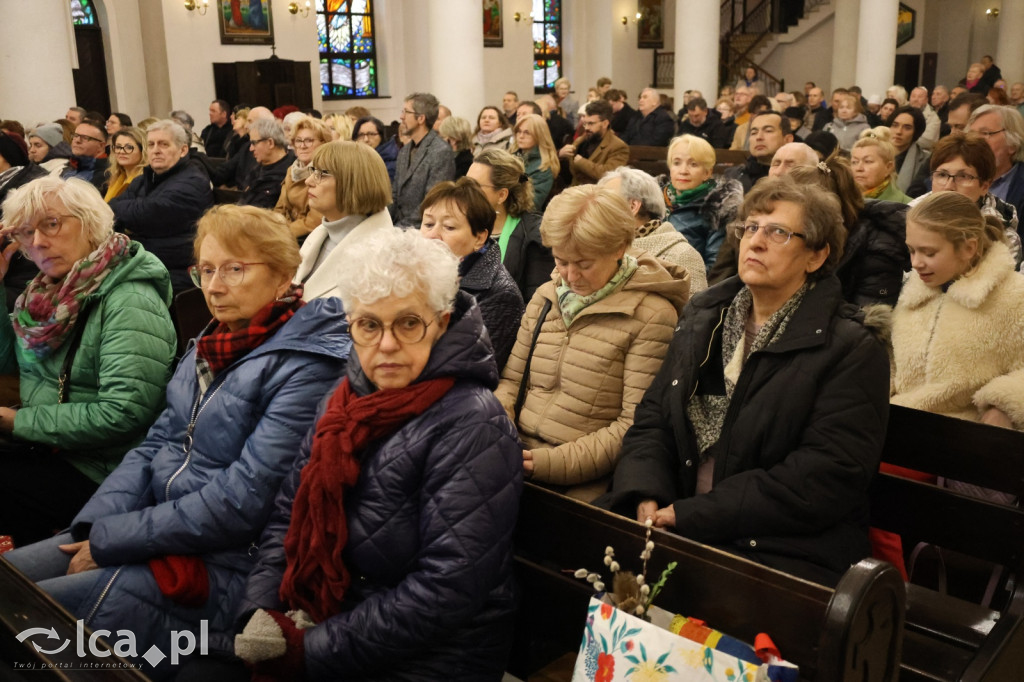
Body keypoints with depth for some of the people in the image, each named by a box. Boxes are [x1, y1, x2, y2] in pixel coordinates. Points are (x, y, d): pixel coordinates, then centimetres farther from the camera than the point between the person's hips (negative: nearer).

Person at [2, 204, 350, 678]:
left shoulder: (305, 367, -18)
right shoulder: (211, 343, 10)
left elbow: (243, 501, -21)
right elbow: (156, 444, 12)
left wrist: (111, 541, -15)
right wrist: (94, 526, -4)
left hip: (219, 564, -8)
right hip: (153, 530, 8)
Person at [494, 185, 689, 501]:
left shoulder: (652, 316, -6)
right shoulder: (545, 297, 14)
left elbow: (637, 425, -10)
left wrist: (555, 462, -18)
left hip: (585, 484, -5)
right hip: (519, 462, 6)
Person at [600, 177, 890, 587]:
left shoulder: (852, 352, -4)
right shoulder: (703, 318, 14)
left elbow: (827, 479, -14)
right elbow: (651, 419, 11)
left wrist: (693, 515, -18)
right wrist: (646, 496, -10)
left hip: (783, 550, -5)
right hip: (673, 526, 5)